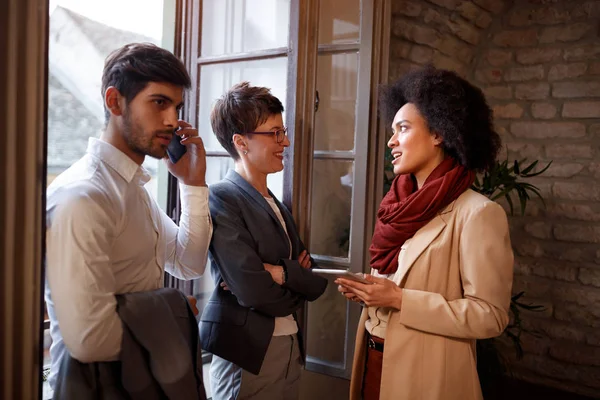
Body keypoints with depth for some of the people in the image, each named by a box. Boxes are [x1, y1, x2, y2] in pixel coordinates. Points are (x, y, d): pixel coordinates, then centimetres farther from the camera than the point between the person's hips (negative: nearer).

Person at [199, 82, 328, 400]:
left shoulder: (276, 205, 10)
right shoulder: (221, 198, -15)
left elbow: (309, 276, 5)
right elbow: (253, 291, -22)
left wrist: (283, 273, -16)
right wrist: (299, 287, -3)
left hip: (290, 347, 8)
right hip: (246, 354, -7)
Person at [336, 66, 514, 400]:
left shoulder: (478, 213, -17)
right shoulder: (402, 205, 6)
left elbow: (490, 315, -18)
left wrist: (399, 299, -22)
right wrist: (366, 289, -4)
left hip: (424, 373, -6)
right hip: (376, 359, 7)